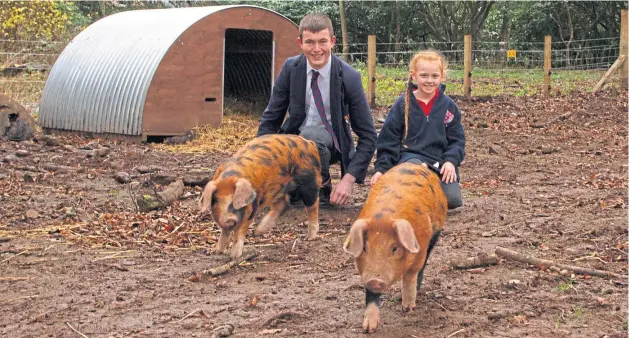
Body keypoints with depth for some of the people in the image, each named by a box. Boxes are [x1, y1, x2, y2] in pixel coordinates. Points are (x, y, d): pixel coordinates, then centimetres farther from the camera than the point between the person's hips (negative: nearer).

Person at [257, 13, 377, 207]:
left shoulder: (349, 77, -17)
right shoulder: (291, 68, -9)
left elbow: (368, 136, -14)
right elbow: (270, 119, -2)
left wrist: (349, 178, -25)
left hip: (330, 143, -2)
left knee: (310, 135, -37)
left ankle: (322, 189, -10)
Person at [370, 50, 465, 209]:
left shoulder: (449, 106, 7)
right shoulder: (402, 104, 2)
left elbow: (457, 140, 10)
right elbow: (388, 139, 4)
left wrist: (451, 161, -9)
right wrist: (381, 168, -3)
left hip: (440, 162, 2)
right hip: (410, 157, -2)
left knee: (453, 199, -18)